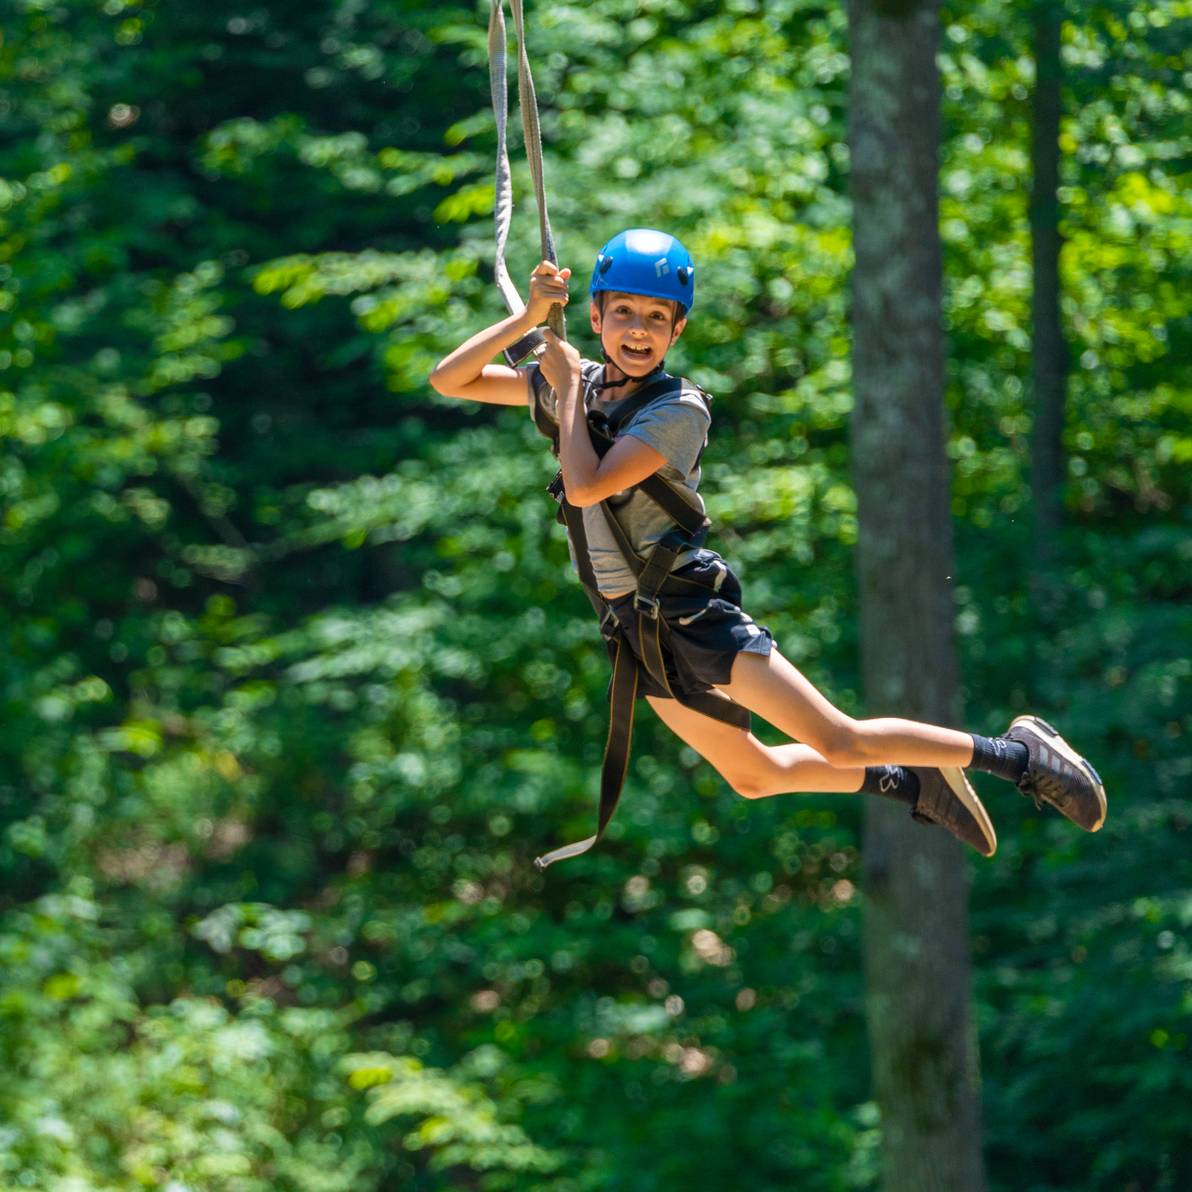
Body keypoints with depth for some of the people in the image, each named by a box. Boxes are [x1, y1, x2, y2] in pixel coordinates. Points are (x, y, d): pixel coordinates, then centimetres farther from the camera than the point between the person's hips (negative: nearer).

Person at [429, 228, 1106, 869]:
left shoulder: (679, 410, -14)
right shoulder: (575, 384, 6)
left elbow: (585, 486, -27)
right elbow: (449, 380, 8)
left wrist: (569, 387, -13)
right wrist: (530, 317, -4)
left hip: (692, 611, -7)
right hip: (636, 632, 7)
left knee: (839, 742, -15)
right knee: (753, 775, 14)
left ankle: (1020, 755, -4)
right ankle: (912, 786, 30)